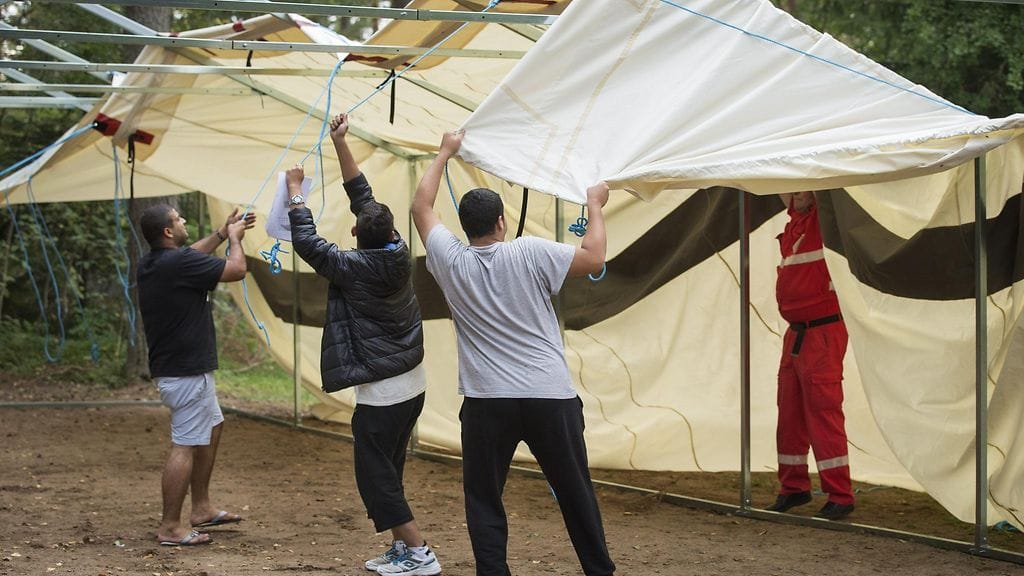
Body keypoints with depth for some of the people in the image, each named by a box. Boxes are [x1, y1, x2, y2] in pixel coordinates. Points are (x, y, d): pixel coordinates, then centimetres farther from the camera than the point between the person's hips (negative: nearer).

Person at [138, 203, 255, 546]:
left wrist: (222, 233, 27)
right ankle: (170, 527, -4)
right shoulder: (180, 263, -21)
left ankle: (202, 508, 29)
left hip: (171, 366, 11)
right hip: (187, 372, -11)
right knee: (185, 446, -7)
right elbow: (237, 269, -14)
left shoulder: (150, 263, 8)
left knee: (213, 427, 23)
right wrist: (234, 238, 4)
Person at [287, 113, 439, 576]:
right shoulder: (398, 254, 0)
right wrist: (340, 143, 9)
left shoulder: (354, 267, -17)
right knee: (387, 473, 17)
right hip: (413, 384, 8)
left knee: (376, 476, -1)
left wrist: (296, 194, 3)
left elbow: (307, 243, -8)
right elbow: (362, 195, 7)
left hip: (380, 391, -8)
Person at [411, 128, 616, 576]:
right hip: (550, 396, 0)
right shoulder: (530, 254, -7)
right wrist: (595, 206, 12)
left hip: (487, 401, 0)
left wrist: (445, 153, 24)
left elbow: (421, 205, 13)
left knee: (483, 497, 8)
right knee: (575, 492, 11)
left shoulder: (451, 260, 0)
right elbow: (594, 259, -2)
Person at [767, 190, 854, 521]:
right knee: (790, 413, 14)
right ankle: (794, 487, 26)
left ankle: (840, 497, -3)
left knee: (822, 412, -9)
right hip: (795, 332, 9)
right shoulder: (792, 226, 15)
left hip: (823, 333, -9)